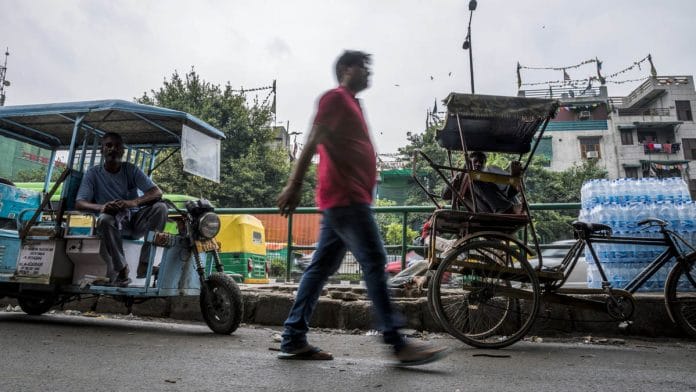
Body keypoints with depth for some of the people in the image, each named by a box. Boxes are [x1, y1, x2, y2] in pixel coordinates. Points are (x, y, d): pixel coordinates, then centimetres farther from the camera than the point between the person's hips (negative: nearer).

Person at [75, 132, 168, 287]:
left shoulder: (131, 169, 3)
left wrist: (133, 202, -30)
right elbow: (79, 203, -9)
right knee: (104, 219, -36)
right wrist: (101, 207, -32)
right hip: (114, 223, -1)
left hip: (136, 221, 1)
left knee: (160, 207, -27)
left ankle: (144, 264, -24)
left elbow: (157, 192, -9)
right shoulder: (93, 173, 2)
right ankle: (120, 270, -21)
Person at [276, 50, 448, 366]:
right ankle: (398, 345, -5)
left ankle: (293, 340, 12)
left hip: (345, 199, 10)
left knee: (322, 267, 7)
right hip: (345, 198, -10)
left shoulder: (351, 103, 26)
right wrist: (293, 186, -18)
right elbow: (312, 142, -12)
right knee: (374, 264, -10)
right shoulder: (335, 97, -2)